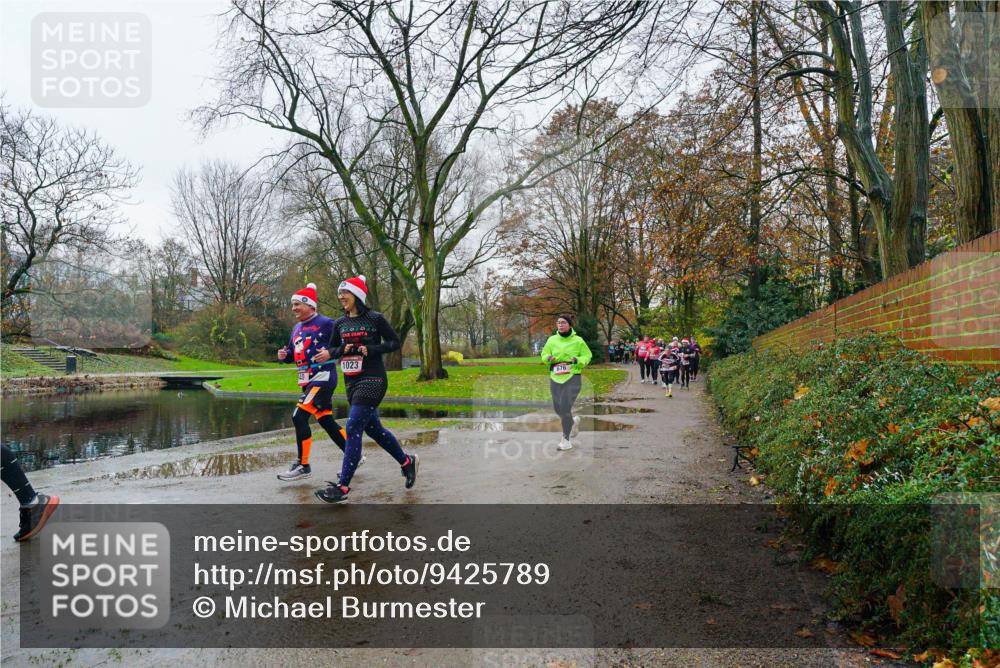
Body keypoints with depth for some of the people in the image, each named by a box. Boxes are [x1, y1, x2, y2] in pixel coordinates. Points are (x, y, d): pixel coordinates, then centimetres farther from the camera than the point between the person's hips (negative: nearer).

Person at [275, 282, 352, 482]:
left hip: (323, 377, -9)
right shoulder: (297, 328, 16)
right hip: (307, 380, 9)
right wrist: (284, 355, 1)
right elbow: (292, 354, 23)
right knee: (326, 421, 11)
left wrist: (330, 353, -27)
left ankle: (303, 466, -5)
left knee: (299, 416, -15)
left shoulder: (325, 323, -9)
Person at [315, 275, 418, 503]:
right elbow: (332, 351, 15)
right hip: (351, 382, 7)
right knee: (373, 428, 15)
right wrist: (343, 350, -7)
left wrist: (371, 349, -16)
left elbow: (395, 342, -3)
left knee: (353, 429, -13)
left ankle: (343, 487, -10)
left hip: (372, 380, -7)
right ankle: (407, 461, 35)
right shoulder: (339, 323, 9)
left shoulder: (375, 318, -7)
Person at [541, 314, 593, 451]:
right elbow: (544, 354, 11)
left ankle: (566, 438, 3)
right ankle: (573, 421, 44)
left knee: (565, 407, -13)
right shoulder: (552, 339, 4)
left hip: (572, 378, -4)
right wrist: (549, 358, -12)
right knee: (558, 409, 11)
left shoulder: (578, 341, -3)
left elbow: (587, 356, 2)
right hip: (555, 378, 4)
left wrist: (576, 360, -17)